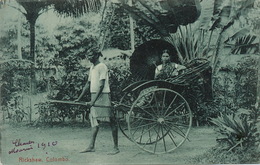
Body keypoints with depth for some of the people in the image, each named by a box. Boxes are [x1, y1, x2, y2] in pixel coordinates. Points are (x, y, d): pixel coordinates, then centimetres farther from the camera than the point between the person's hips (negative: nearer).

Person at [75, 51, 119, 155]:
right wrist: (79, 99, 21)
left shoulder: (102, 67, -11)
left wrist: (93, 101, -22)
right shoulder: (92, 67, 16)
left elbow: (101, 86, -18)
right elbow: (88, 84, 22)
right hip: (94, 96, 9)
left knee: (111, 121, -3)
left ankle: (116, 147, 2)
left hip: (103, 96, -9)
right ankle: (91, 146, 13)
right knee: (95, 121, 9)